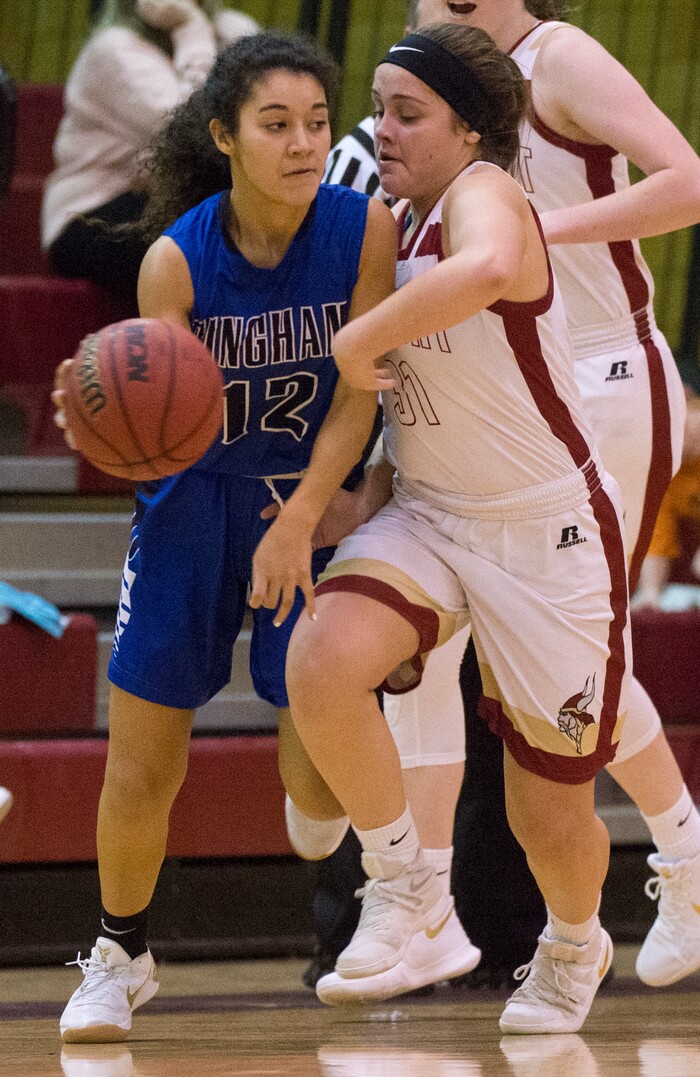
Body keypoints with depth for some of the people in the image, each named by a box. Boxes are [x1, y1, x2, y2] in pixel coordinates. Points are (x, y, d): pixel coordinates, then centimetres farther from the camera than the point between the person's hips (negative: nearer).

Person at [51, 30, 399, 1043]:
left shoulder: (365, 228, -17)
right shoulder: (176, 259, -18)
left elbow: (359, 392, -16)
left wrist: (301, 518, -25)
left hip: (316, 497, 0)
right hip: (194, 502, 0)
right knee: (139, 768, 3)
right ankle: (120, 957, 25)